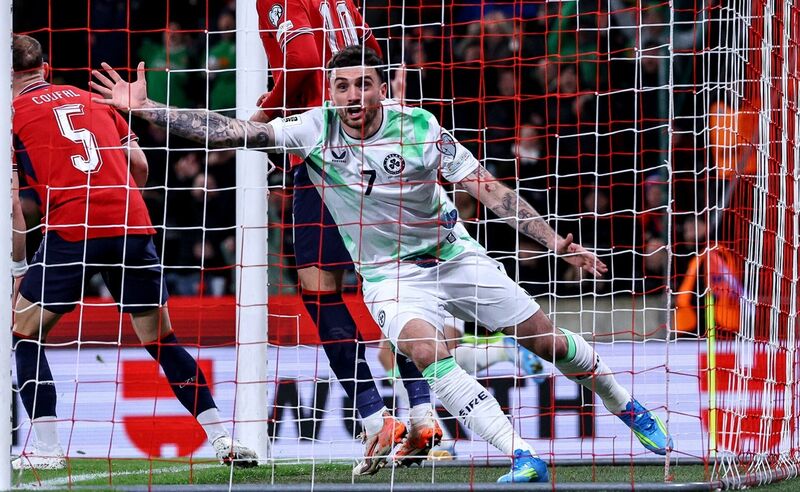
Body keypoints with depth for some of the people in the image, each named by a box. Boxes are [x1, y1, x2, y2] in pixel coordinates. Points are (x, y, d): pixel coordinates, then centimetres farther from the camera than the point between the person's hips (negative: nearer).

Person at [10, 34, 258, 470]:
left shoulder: (12, 114, 9)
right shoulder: (91, 98, 23)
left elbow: (10, 202, 2)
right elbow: (139, 165, 19)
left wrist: (18, 266, 9)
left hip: (71, 230, -4)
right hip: (132, 224, 4)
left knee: (26, 333, 13)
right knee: (161, 338, 15)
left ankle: (46, 450, 5)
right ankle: (223, 438, 8)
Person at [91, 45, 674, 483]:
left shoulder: (419, 127, -18)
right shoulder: (314, 129, -15)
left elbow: (491, 190, -14)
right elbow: (230, 131, -16)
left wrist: (560, 243, -17)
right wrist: (145, 108, -23)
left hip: (454, 254, 1)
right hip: (389, 275, -1)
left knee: (547, 340, 6)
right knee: (426, 351, -30)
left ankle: (625, 403, 34)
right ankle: (522, 458, -31)